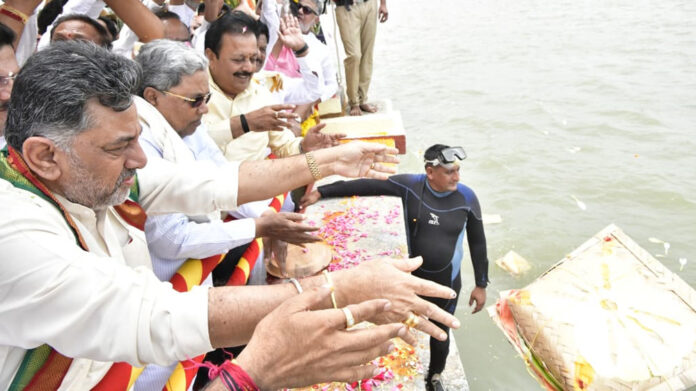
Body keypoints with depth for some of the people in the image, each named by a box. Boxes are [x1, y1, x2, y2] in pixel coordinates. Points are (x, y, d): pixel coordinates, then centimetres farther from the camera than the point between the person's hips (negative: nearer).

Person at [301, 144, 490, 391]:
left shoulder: (467, 197, -13)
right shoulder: (410, 185, -17)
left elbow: (477, 243, -3)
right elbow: (366, 186, -15)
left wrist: (481, 284, 1)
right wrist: (321, 192, -16)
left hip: (446, 283, 1)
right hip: (410, 277, 0)